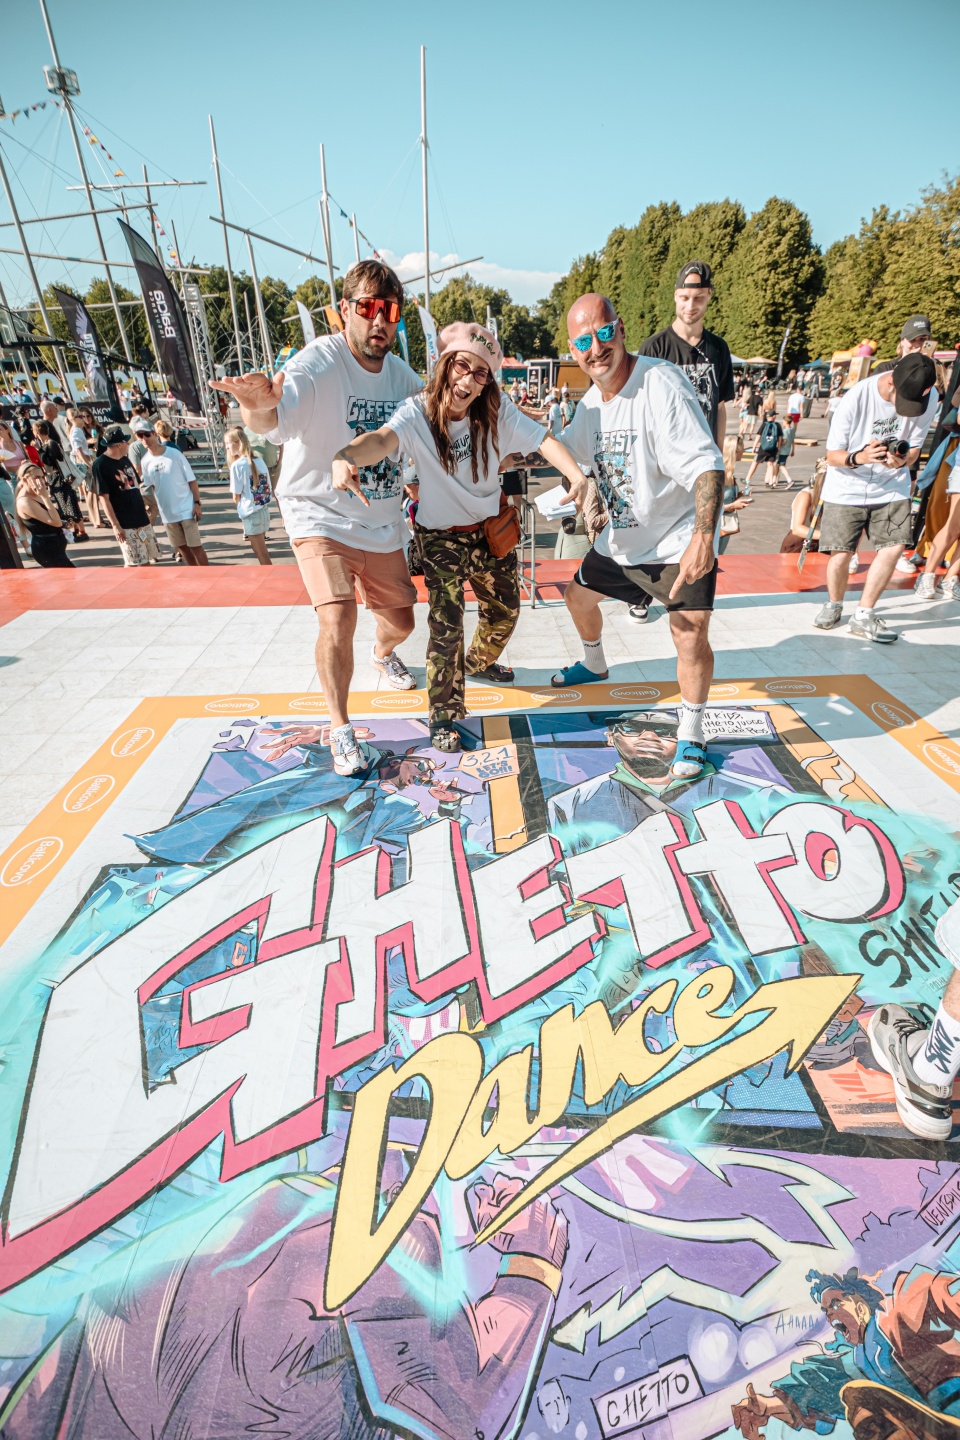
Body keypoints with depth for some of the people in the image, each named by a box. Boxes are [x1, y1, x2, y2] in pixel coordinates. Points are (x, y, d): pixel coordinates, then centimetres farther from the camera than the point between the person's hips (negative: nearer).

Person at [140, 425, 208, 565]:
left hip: (186, 509, -5)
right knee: (181, 546, 12)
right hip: (167, 512, 5)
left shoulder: (174, 454, -9)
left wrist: (197, 503, -14)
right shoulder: (145, 461, 2)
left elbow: (192, 480, -7)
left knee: (195, 545, -4)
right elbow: (151, 486, 11)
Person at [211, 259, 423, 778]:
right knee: (337, 619, -25)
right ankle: (340, 726, -3)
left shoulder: (399, 372, 1)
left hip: (383, 525, 6)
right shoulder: (320, 361, -18)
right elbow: (274, 418, -38)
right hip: (321, 517, -5)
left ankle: (383, 654, 53)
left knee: (400, 622, 14)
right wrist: (259, 407, -60)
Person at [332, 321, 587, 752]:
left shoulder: (496, 411, -10)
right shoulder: (417, 414, -20)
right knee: (446, 625, -11)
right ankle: (443, 717, 6)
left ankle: (479, 661, 51)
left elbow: (542, 439, -19)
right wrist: (345, 456, -62)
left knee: (505, 609, 18)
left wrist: (577, 476, -37)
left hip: (489, 530, 5)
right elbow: (382, 439, -39)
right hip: (440, 537, -4)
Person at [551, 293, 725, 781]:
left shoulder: (661, 384, -23)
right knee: (579, 594, 21)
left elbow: (706, 466, -31)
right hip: (621, 537, 8)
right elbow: (563, 448, 22)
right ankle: (594, 665, 51)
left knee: (690, 635, -18)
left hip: (680, 540, -8)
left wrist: (703, 538, -42)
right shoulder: (592, 401, 2)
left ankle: (691, 734, 4)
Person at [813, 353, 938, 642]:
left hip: (891, 486, 3)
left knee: (894, 546, -10)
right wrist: (858, 458, -36)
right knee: (841, 555, -7)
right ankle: (834, 606, 23)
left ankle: (863, 616, 3)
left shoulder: (929, 397, -12)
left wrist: (902, 461, -26)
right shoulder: (856, 398, -21)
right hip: (847, 489, -3)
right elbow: (832, 455, -14)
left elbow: (914, 448, -2)